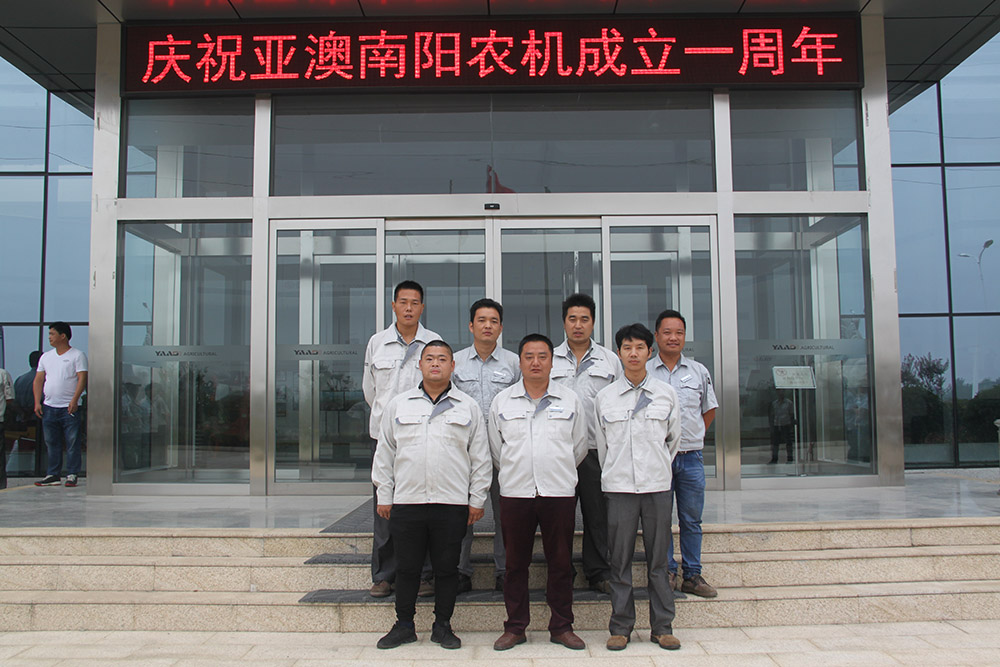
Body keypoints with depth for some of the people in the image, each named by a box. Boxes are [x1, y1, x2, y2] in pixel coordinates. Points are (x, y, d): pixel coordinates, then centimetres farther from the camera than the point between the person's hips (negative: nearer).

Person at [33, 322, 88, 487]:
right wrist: (37, 402, 3)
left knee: (72, 443, -4)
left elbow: (82, 378, -9)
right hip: (49, 407, 5)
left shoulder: (77, 355, -1)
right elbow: (38, 380, 15)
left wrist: (74, 400, -20)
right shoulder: (46, 357, 15)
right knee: (51, 443, 9)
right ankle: (53, 475, 16)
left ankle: (72, 475, 2)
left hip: (69, 407, -5)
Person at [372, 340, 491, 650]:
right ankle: (404, 625, 23)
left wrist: (477, 499, 3)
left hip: (452, 503, -1)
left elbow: (480, 457, 7)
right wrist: (384, 496, 7)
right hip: (406, 501, 1)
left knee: (447, 567, 7)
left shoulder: (468, 407, 7)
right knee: (406, 567, 8)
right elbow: (384, 453, 12)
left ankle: (442, 626, 21)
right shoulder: (398, 405, 10)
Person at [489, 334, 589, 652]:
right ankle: (515, 627, 18)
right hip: (515, 493, 0)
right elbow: (495, 447, 14)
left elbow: (580, 445, 14)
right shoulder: (502, 401, 7)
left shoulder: (570, 400, 6)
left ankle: (562, 627, 18)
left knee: (561, 563, 5)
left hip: (559, 493, 0)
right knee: (516, 563, 6)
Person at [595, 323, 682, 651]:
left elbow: (674, 438, 15)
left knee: (658, 560, 6)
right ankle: (621, 627, 14)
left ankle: (662, 627, 17)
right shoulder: (604, 397, 3)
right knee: (620, 560, 3)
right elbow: (602, 444, 11)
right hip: (619, 487, 0)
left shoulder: (666, 394, 5)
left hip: (657, 485, 1)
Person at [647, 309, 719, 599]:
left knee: (691, 520, 9)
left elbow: (709, 410, 18)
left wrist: (692, 438, 11)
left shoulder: (698, 371, 7)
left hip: (691, 457, 2)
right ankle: (667, 572, 17)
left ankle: (692, 575, 18)